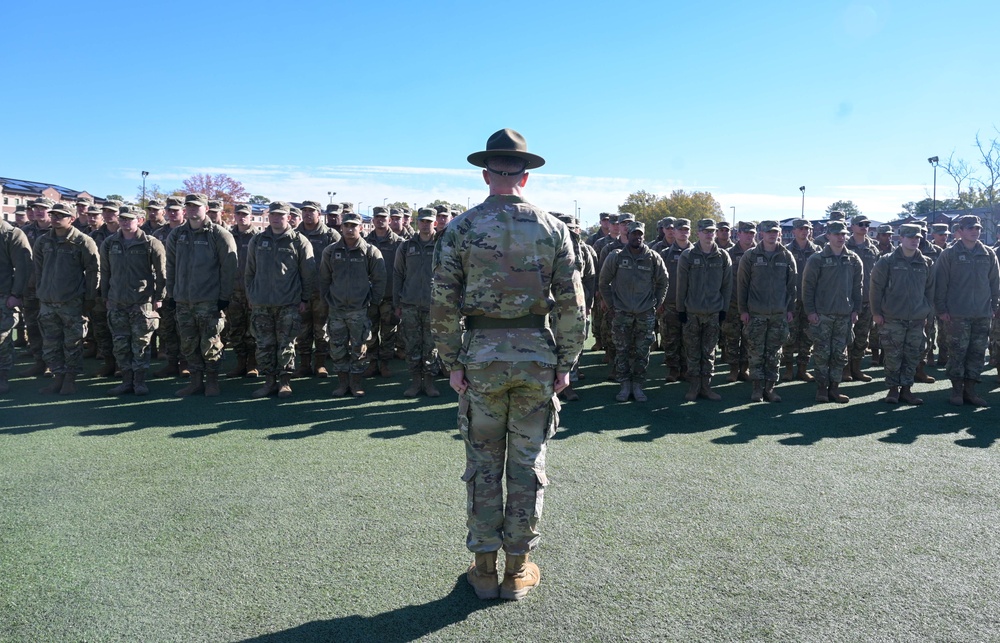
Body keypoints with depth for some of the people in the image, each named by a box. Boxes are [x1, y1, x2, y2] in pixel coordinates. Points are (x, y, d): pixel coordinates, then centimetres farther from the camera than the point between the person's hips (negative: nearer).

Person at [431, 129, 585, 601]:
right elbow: (572, 303, -3)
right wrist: (565, 362, 4)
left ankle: (484, 568, 20)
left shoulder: (461, 228, -3)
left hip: (481, 354, 0)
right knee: (527, 463, 10)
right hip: (537, 352, 1)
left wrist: (452, 362, 2)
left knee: (483, 464, 11)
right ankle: (518, 569, 20)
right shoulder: (552, 228, 0)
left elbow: (443, 304, -5)